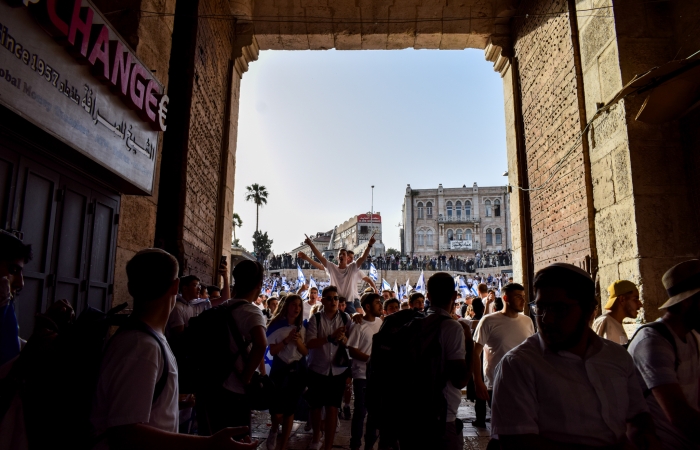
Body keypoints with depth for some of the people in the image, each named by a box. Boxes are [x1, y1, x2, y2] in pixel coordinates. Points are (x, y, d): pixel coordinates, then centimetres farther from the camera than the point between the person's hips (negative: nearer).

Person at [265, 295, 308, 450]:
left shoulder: (302, 326, 4)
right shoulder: (276, 325, -7)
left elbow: (306, 352, 2)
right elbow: (272, 351, -10)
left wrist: (298, 342, -16)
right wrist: (286, 340, -23)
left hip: (298, 370, 3)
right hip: (280, 369, -3)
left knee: (290, 410, 8)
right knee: (277, 412, -7)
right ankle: (274, 430, 28)